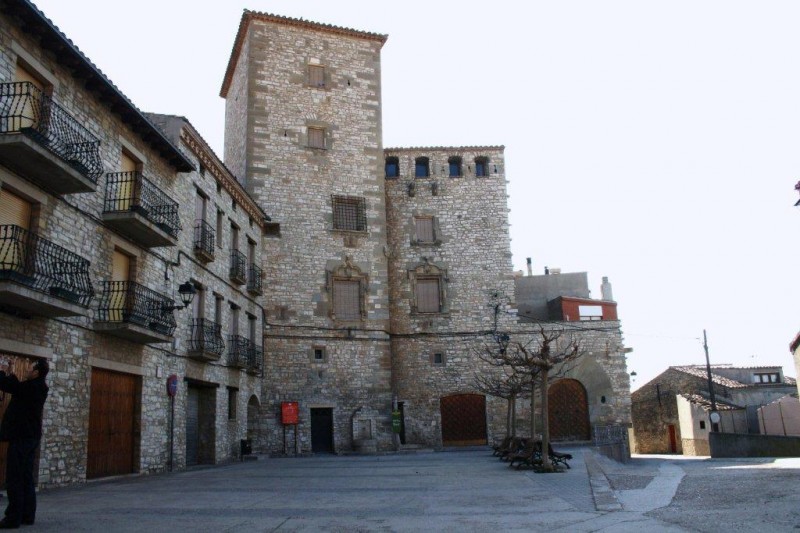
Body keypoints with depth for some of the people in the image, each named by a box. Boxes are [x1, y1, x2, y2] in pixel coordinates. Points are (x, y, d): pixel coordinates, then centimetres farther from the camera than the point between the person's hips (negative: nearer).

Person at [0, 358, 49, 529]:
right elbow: (16, 387, 24)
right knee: (26, 478, 12)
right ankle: (27, 515, 15)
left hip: (21, 438, -9)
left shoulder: (31, 387, -18)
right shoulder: (37, 387, 11)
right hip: (30, 438, 9)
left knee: (14, 480, -5)